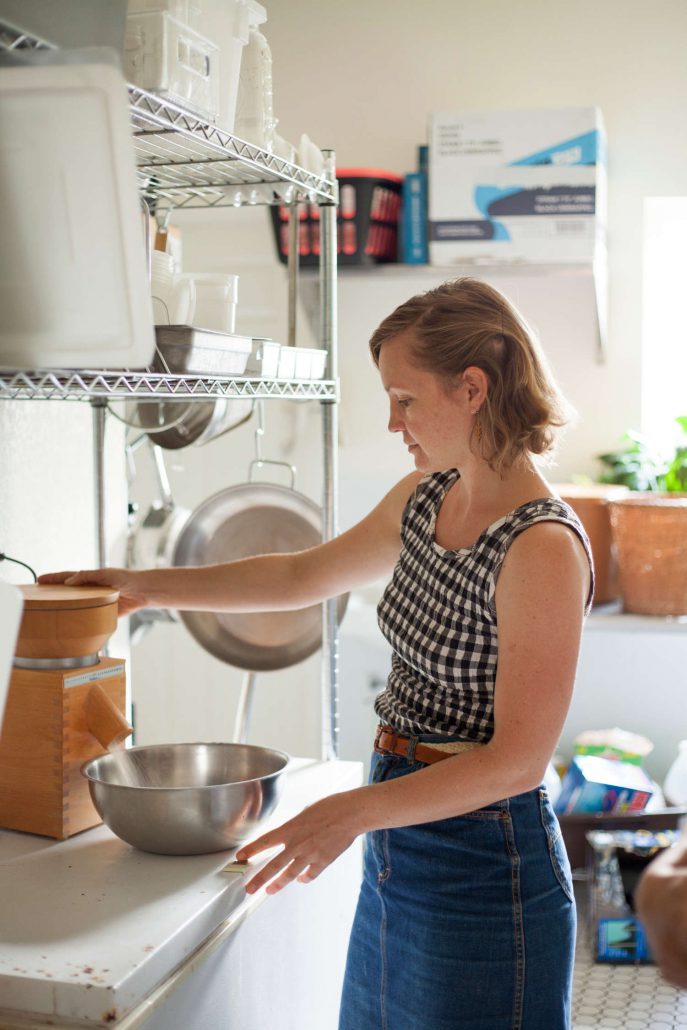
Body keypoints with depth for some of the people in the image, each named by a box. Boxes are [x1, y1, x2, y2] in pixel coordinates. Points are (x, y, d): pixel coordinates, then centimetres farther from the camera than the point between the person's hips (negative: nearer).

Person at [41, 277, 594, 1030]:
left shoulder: (542, 547, -22)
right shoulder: (424, 497, 3)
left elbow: (518, 760, -23)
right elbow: (307, 575, 16)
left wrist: (355, 812, -30)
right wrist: (148, 587, 14)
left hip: (484, 863, -8)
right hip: (397, 851, 8)